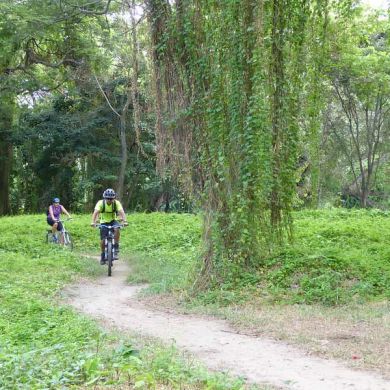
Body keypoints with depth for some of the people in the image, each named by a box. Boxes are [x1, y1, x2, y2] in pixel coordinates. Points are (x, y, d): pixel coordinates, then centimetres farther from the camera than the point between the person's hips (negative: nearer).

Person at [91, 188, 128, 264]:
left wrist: (124, 221, -49)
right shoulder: (101, 203, -21)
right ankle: (103, 256, 15)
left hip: (113, 221, 0)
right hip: (104, 222, 0)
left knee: (117, 229, -33)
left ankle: (116, 248, -19)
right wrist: (93, 222, -50)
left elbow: (121, 212, -31)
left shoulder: (116, 203, -19)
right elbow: (96, 212, -33)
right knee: (103, 240, -9)